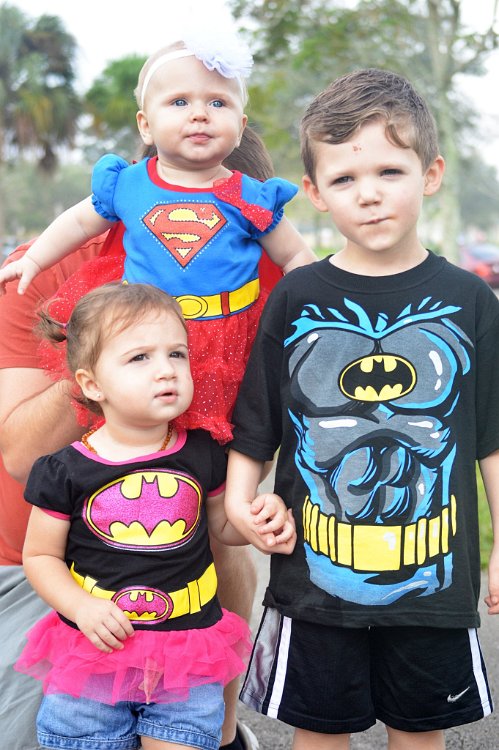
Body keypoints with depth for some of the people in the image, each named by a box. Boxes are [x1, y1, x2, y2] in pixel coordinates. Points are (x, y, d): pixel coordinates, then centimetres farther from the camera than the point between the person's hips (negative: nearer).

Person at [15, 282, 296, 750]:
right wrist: (81, 607, -15)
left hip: (188, 656, 1)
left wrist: (262, 522, -6)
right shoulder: (66, 471, -10)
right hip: (95, 650, -1)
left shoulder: (202, 455, -4)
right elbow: (40, 555, 0)